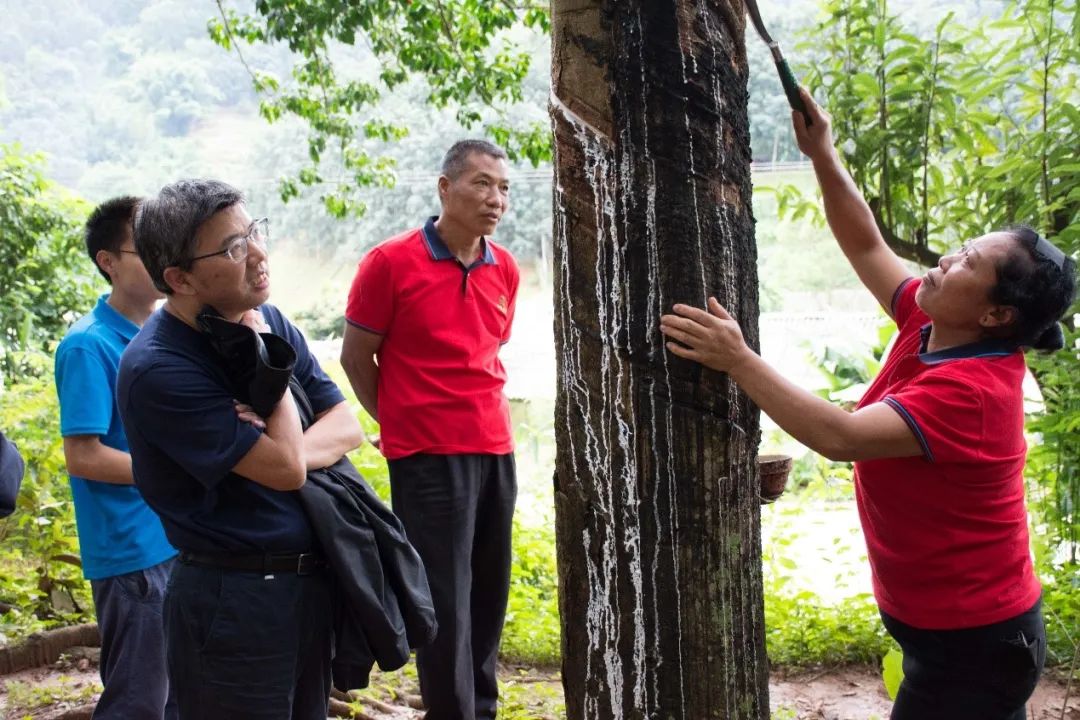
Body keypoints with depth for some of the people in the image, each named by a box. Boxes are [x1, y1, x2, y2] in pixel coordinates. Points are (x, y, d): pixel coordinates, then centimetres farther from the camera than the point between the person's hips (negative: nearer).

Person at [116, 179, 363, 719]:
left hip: (313, 580, 7)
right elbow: (287, 468, -23)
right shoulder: (157, 370, -21)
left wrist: (285, 448, -16)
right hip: (233, 600, -7)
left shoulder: (266, 322, 3)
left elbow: (347, 427, 4)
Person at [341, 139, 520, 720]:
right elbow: (355, 357, -1)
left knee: (488, 596, 12)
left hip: (496, 452, 5)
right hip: (427, 456, -5)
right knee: (446, 603, -1)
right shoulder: (390, 262, -9)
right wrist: (400, 423, 8)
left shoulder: (504, 269, 7)